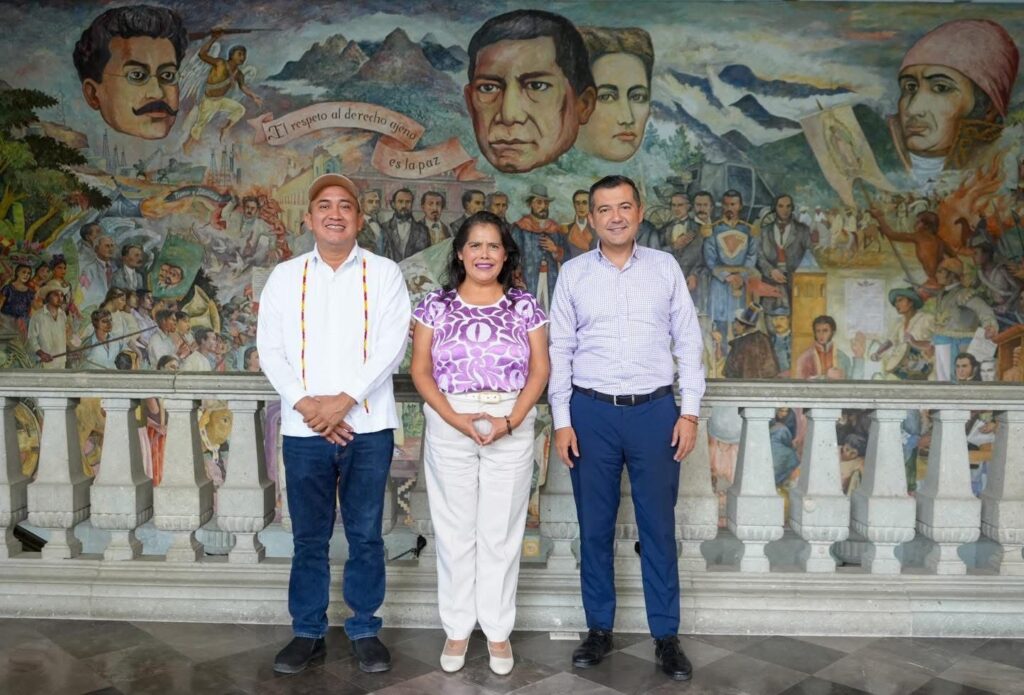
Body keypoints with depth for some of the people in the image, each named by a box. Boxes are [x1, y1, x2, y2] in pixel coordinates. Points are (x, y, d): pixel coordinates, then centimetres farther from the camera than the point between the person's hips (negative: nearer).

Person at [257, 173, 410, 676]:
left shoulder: (383, 273, 3)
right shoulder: (285, 276, 8)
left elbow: (392, 346, -7)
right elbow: (270, 349, 2)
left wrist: (343, 401, -15)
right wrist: (306, 404, -11)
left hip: (367, 425, -1)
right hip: (303, 427, 2)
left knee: (365, 535, 8)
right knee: (309, 537, 10)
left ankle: (365, 630, 21)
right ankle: (308, 633, 24)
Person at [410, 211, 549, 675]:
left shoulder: (525, 306, 4)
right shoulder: (435, 306, 3)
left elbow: (539, 370, 0)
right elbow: (420, 370, 0)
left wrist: (510, 421, -13)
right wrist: (456, 418, -13)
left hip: (512, 427, 0)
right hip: (449, 427, 0)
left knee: (502, 531, 6)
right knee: (454, 529, 7)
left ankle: (498, 629, 20)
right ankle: (457, 628, 21)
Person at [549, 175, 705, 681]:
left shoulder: (665, 267, 4)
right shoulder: (573, 273, 3)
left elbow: (688, 341, 5)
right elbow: (560, 350, 3)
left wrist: (690, 412, -1)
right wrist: (561, 421, -2)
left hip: (655, 411, 0)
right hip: (592, 412, 0)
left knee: (658, 526, 6)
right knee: (595, 526, 9)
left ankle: (666, 636, 18)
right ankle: (599, 629, 24)